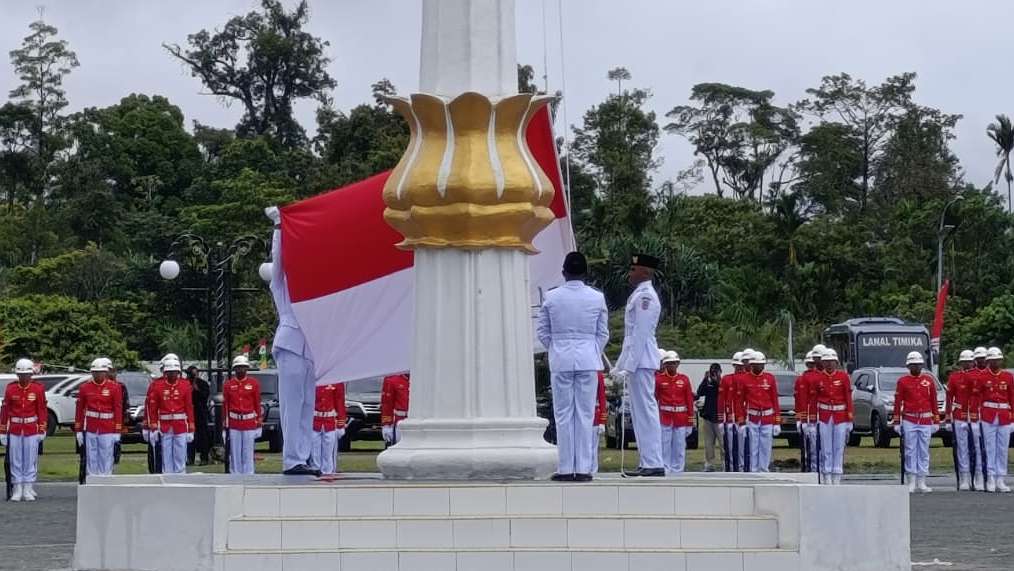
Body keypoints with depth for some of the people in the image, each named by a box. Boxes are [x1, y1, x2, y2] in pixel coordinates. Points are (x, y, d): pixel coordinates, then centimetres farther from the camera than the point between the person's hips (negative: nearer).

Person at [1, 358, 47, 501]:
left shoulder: (38, 389, -2)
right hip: (14, 430, 1)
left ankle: (28, 490, 7)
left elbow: (42, 410, 0)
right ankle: (17, 490, 9)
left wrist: (42, 430, -2)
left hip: (32, 430, -1)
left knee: (30, 460, 1)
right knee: (15, 461, 3)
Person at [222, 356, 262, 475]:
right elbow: (225, 406, 6)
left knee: (248, 453, 1)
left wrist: (258, 423, 2)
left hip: (249, 423, -1)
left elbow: (257, 404, 5)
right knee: (235, 453, 3)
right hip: (234, 424, 1)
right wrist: (224, 425, 3)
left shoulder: (254, 383, 2)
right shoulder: (228, 385, 4)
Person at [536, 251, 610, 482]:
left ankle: (565, 468, 2)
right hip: (589, 360, 1)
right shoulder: (597, 298, -1)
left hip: (560, 361, -1)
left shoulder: (552, 297, -3)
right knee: (585, 415, 3)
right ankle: (583, 468, 1)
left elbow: (542, 331, 4)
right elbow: (603, 333, 5)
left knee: (563, 415, 3)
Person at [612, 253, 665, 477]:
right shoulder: (639, 295, 19)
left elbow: (640, 334, -18)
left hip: (641, 362, -10)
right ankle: (647, 463, 13)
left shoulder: (645, 296, -12)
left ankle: (654, 464, -10)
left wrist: (629, 366, -19)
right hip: (637, 363, 10)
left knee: (646, 410, -10)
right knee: (640, 412, 11)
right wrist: (621, 366, 23)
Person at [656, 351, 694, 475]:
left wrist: (690, 423, 2)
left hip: (681, 420, 2)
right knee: (665, 450, -1)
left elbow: (690, 401, 6)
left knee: (679, 451, 4)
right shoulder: (659, 379, 1)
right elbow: (654, 400, 2)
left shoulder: (684, 379, 6)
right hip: (664, 419, -2)